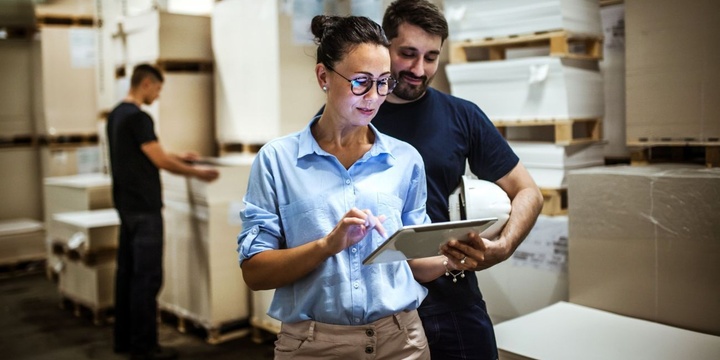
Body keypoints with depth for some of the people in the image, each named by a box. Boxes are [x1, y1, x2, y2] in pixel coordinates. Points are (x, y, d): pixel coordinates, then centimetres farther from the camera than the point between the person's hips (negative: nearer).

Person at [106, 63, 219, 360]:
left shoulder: (117, 114, 15)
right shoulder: (138, 117, -17)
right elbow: (160, 161, -16)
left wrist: (180, 157, 28)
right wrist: (197, 173, -4)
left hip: (126, 205, 11)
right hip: (144, 208, -11)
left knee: (127, 272, 14)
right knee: (148, 276, -5)